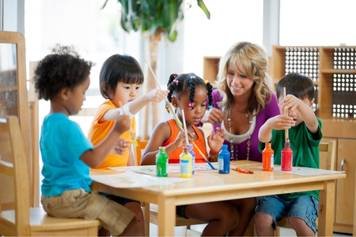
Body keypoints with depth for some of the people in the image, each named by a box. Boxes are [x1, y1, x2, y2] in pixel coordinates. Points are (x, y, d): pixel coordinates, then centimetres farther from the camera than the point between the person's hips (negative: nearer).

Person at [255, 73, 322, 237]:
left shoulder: (308, 128, 2)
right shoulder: (276, 127, 6)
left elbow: (311, 121, -24)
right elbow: (263, 138, -18)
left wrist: (298, 103, -47)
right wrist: (269, 124, -44)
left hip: (305, 191, -2)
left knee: (299, 221, -28)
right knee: (262, 218, -22)